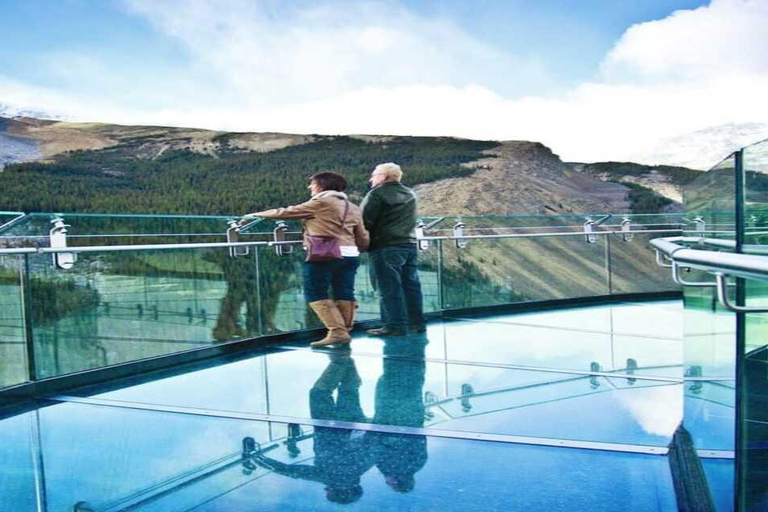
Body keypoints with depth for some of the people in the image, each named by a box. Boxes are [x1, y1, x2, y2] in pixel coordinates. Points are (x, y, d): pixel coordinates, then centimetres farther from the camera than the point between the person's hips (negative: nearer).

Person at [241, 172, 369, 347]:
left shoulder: (320, 202, -3)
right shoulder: (353, 208, 18)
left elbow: (286, 212, 0)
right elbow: (363, 238, 17)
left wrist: (256, 214, 9)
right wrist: (356, 250, 36)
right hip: (349, 255, 8)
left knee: (316, 294, -1)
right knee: (344, 294, 9)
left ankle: (337, 332, -8)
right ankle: (344, 331, 12)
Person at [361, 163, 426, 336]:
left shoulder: (377, 193, -7)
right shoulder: (410, 194, 16)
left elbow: (365, 221, -11)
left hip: (386, 246, -7)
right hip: (410, 244, 7)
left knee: (390, 287, -4)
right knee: (411, 284, 10)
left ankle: (396, 325, -4)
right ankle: (417, 323, 15)